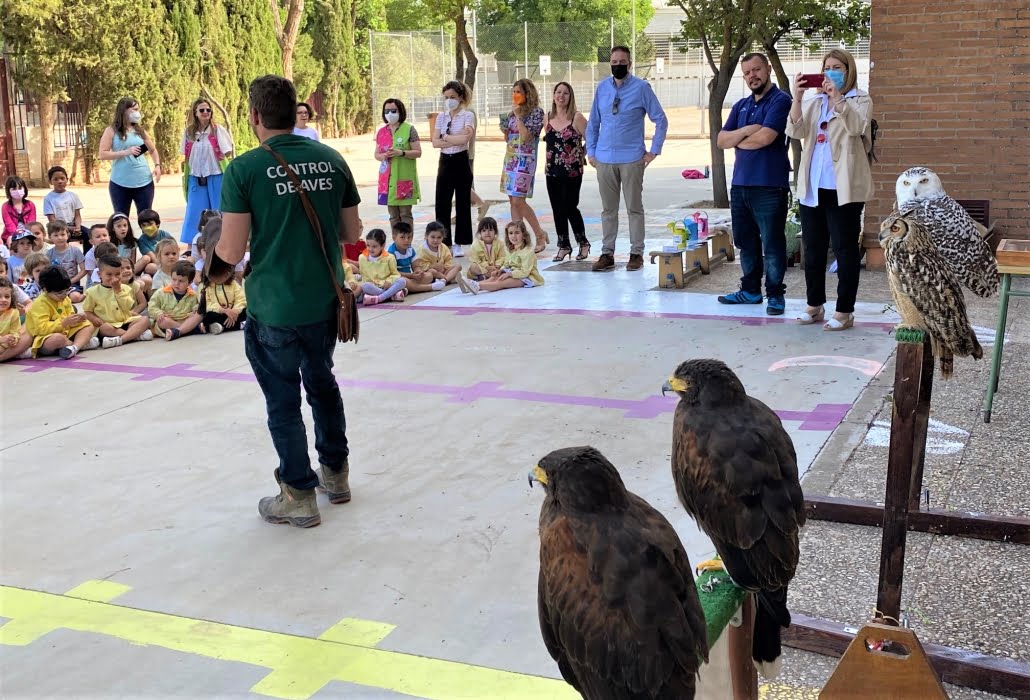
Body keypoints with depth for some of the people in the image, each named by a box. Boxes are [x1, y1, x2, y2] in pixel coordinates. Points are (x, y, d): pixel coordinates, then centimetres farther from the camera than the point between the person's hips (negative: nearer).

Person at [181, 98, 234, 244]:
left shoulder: (218, 130, -5)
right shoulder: (189, 132, 5)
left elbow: (228, 153, -3)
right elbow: (186, 157, 11)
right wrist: (185, 176, 9)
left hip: (215, 177, -3)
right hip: (196, 179, 3)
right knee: (194, 214, 6)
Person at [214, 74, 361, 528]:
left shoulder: (244, 170, -12)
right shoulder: (332, 160, 1)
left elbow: (231, 253, -13)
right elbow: (351, 234, 8)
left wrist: (214, 244, 9)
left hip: (273, 307, -5)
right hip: (325, 301, 5)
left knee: (283, 400, 9)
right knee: (322, 382, 24)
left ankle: (300, 495, 19)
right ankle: (336, 474, 36)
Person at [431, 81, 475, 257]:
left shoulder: (467, 115, -3)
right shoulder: (441, 116, 9)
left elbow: (464, 138, -18)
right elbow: (435, 142, -1)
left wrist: (445, 137, -7)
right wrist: (456, 140, -12)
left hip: (461, 162, -4)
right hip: (445, 162, 4)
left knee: (462, 203, 2)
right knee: (442, 203, 2)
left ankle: (458, 244, 9)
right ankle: (444, 242, 9)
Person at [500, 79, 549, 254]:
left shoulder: (536, 112, -7)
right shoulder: (512, 113, 12)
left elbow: (526, 137, -17)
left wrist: (518, 116, -15)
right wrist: (504, 129, -1)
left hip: (525, 160, -7)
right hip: (510, 159, 7)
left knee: (518, 201, -13)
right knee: (513, 201, 6)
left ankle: (540, 234, 1)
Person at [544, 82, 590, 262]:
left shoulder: (576, 117, -8)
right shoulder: (548, 118, 8)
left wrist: (581, 155, -4)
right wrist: (547, 161, 13)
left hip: (572, 171, -5)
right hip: (552, 171, 5)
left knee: (570, 208, -6)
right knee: (557, 209, 7)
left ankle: (583, 242, 13)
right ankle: (564, 246, 18)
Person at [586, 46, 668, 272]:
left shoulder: (641, 88, -3)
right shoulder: (602, 87, 8)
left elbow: (661, 120, 0)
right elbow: (593, 122, 15)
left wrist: (654, 151, -4)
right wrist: (591, 151, 9)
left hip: (632, 159, -3)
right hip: (605, 159, 3)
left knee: (634, 208, 3)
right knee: (608, 209, 8)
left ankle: (636, 253, 10)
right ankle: (607, 253, 13)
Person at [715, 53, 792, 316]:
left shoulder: (780, 100, -7)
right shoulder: (741, 106, 16)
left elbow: (764, 138, -18)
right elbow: (721, 141, 8)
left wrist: (738, 140, 0)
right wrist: (748, 130, -10)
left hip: (769, 187, -7)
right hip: (740, 185, 7)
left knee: (772, 245, 0)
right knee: (746, 242, 15)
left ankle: (775, 294, 10)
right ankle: (750, 290, 26)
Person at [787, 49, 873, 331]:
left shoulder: (860, 100, 3)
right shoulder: (814, 102, 14)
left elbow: (856, 127, -16)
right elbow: (795, 131, 0)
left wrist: (836, 97, -22)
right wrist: (797, 97, -11)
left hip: (843, 188, -5)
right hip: (812, 187, 5)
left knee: (845, 249, -2)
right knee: (813, 248, 10)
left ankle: (844, 311, 3)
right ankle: (815, 305, 21)